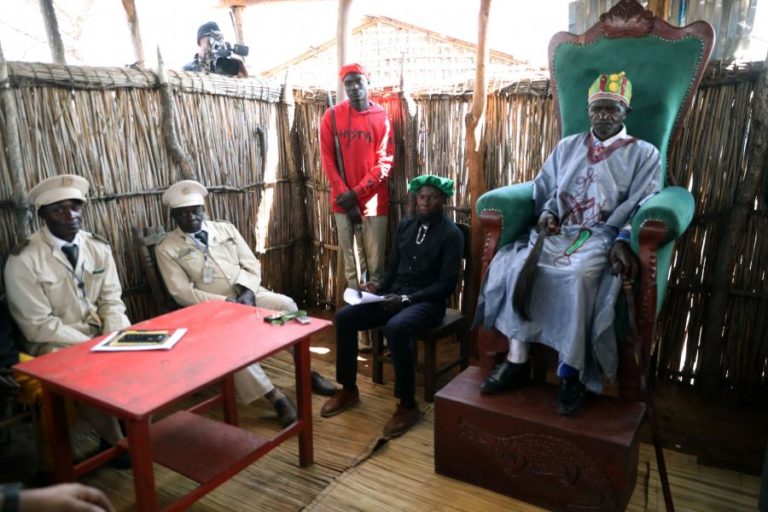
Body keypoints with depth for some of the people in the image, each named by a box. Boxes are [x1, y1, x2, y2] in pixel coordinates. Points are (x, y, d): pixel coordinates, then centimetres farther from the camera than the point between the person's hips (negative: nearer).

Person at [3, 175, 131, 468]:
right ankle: (114, 441, -3)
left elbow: (112, 301, 2)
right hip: (56, 344, -4)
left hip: (102, 333, 5)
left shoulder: (99, 248, 1)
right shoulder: (24, 259, -14)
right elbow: (38, 325, -15)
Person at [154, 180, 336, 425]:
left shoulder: (226, 229, 11)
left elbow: (251, 265, 8)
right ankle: (272, 394, -26)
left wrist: (247, 291, -13)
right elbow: (182, 292, -7)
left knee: (286, 304, -23)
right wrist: (224, 301, -18)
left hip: (248, 294, 3)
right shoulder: (167, 249, 1)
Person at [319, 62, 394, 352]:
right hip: (343, 202, 1)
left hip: (374, 201, -1)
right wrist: (345, 195, -9)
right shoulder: (332, 116, 5)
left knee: (375, 265, 1)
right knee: (351, 265, 5)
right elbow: (327, 159, 1)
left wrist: (357, 193, -10)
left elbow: (385, 162, -3)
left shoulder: (382, 117, 3)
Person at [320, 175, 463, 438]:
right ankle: (348, 389, 4)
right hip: (394, 295, 6)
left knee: (395, 328, -37)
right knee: (344, 317, -12)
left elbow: (446, 284, -13)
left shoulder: (451, 234, -7)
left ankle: (408, 405, -20)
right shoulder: (405, 225, 12)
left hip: (427, 302, -6)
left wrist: (407, 299, -21)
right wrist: (379, 286, -4)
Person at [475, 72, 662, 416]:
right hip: (559, 231, 4)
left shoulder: (644, 154, 12)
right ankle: (517, 359, -24)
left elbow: (641, 206, 0)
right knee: (520, 264, -29)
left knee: (579, 275, -37)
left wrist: (622, 241, -19)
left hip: (604, 236, -3)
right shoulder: (567, 147, 23)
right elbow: (545, 189, 21)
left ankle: (571, 372, -26)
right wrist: (547, 215, -2)